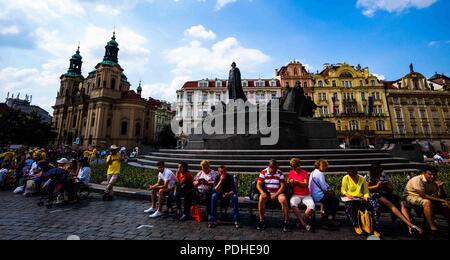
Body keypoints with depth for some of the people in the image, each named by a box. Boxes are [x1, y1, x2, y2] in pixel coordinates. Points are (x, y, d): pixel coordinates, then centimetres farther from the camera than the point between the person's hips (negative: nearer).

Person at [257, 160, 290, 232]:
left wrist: (275, 195, -19)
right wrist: (262, 192, -26)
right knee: (261, 198, -30)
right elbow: (258, 184, -6)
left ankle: (286, 222, -15)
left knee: (283, 199, -31)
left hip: (278, 193, 0)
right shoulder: (264, 172, -2)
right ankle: (262, 221, -16)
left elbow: (282, 186, -6)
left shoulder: (280, 173, -2)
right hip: (267, 193, 0)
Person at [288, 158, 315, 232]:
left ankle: (301, 221, -6)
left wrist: (296, 182, -21)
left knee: (312, 206, -28)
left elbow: (306, 185, -9)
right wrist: (290, 183, -10)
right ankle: (304, 224, -20)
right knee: (293, 204, -32)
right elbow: (288, 184, 13)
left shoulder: (305, 173, 0)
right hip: (296, 195, 1)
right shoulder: (291, 173, 6)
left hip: (306, 195, 0)